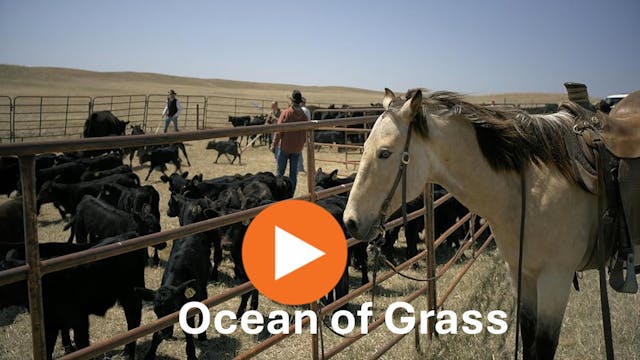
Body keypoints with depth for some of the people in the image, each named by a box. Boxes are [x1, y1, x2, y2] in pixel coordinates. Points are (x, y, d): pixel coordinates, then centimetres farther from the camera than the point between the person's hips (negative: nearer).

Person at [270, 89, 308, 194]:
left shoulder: (285, 112, -10)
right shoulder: (303, 115, 1)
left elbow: (279, 131, -10)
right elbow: (305, 133, 7)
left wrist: (274, 145, -2)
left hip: (284, 147, -3)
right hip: (297, 149, 3)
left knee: (280, 171, 7)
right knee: (293, 173, 8)